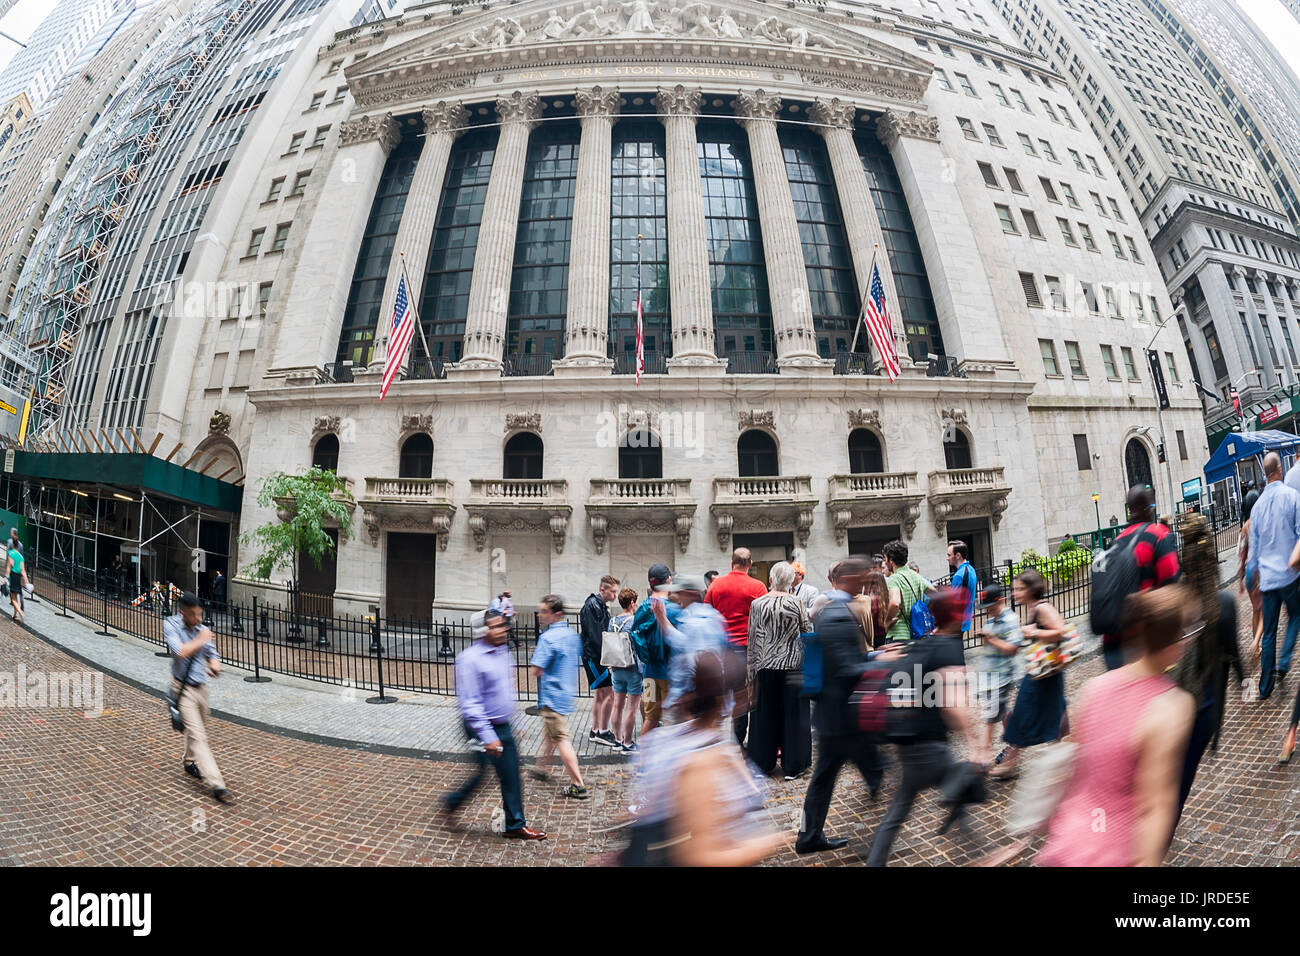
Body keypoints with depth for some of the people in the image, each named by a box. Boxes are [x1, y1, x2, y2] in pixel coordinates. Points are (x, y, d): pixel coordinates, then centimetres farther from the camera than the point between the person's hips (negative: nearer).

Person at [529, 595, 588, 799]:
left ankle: (579, 786, -4)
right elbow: (578, 659, 17)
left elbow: (537, 671, -22)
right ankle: (543, 768, 44)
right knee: (550, 733, 26)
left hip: (552, 696, -9)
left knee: (561, 740, -4)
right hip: (568, 692, 9)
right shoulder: (573, 635, 5)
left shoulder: (548, 638, -21)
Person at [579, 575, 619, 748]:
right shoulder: (592, 605, -15)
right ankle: (603, 732, -2)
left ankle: (594, 731, 22)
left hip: (596, 657, 10)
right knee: (608, 693, -9)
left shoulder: (601, 605, 16)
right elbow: (594, 636, -21)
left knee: (599, 694, 15)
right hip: (594, 657, -10)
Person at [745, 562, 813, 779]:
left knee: (765, 713, 12)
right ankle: (793, 765, 13)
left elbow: (753, 639, -1)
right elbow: (808, 632, -2)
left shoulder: (757, 604, -4)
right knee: (792, 712, 7)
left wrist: (752, 670, 7)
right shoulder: (797, 602, -8)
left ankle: (763, 762, 22)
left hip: (766, 666, 2)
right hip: (792, 665, -1)